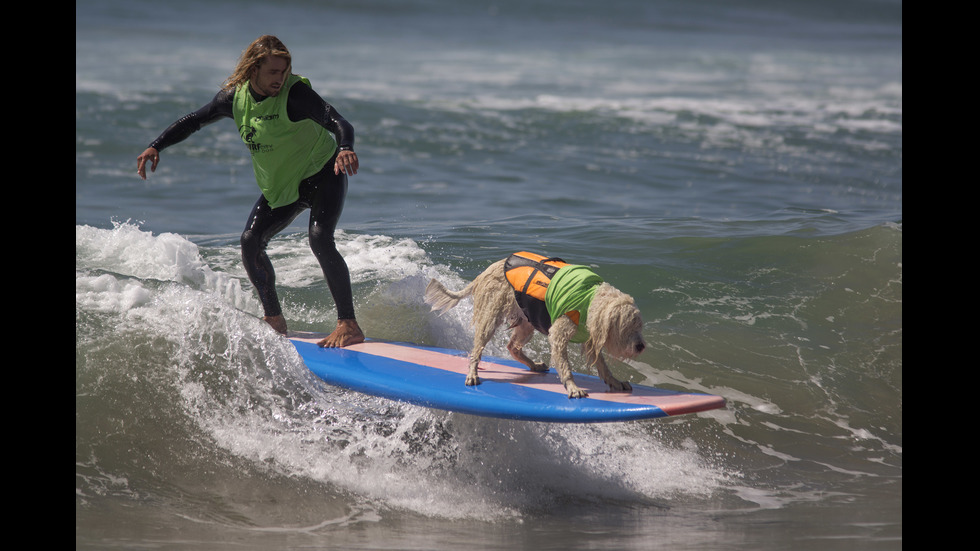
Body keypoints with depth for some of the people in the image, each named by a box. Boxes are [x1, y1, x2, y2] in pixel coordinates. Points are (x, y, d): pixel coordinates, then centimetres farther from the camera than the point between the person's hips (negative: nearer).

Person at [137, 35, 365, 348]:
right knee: (250, 242, -4)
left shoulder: (295, 93, -25)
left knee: (319, 239, -26)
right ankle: (275, 322, 11)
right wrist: (155, 147, -2)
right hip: (279, 186, 7)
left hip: (322, 173, -7)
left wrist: (345, 149, -59)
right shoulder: (234, 96, -6)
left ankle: (349, 326, -23)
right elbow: (193, 121, 8)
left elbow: (338, 122, -37)